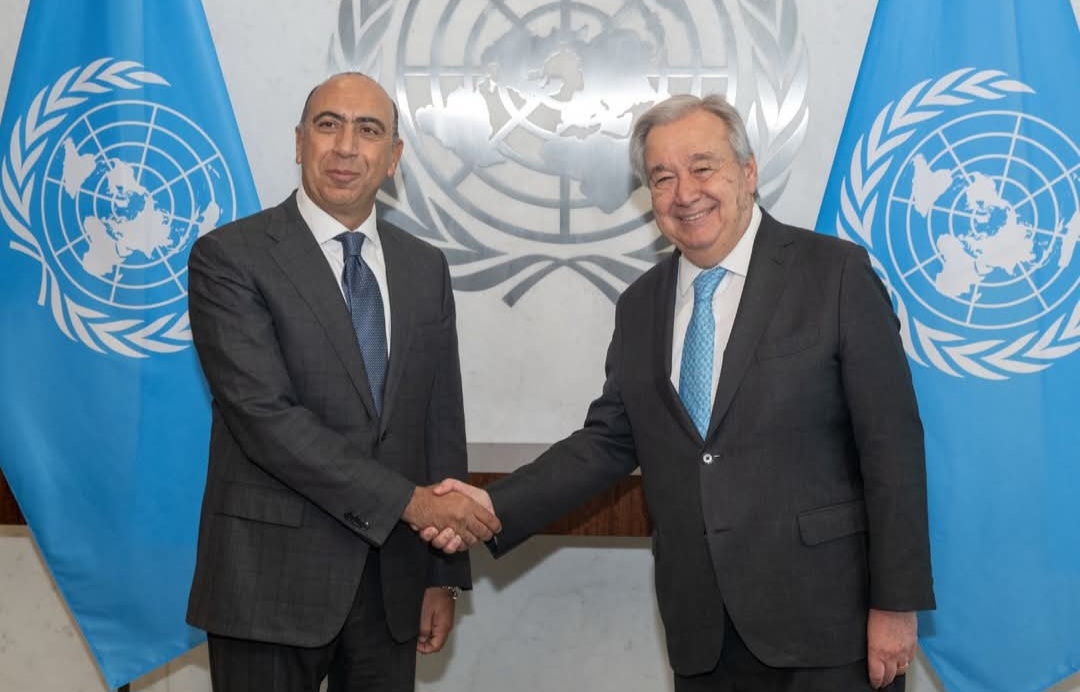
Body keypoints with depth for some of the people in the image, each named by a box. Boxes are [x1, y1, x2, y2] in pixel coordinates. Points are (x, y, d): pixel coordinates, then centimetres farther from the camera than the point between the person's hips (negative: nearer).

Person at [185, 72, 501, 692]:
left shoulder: (426, 267, 9)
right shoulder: (230, 257, -7)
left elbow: (441, 422, 10)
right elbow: (263, 413, -16)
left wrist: (444, 574, 7)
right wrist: (407, 500, -18)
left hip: (392, 584, 5)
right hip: (274, 578, -4)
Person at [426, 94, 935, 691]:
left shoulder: (836, 274, -6)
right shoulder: (639, 306, 10)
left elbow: (892, 445, -8)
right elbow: (610, 440, 9)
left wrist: (896, 603, -10)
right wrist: (496, 505, -5)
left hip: (825, 619, -4)